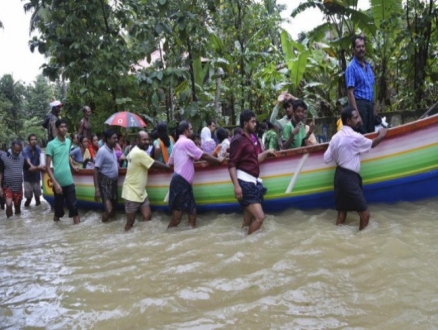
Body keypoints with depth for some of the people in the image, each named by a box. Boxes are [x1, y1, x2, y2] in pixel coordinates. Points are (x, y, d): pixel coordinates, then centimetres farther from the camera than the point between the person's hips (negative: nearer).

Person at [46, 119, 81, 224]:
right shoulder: (51, 144, -10)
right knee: (59, 206, 9)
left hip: (69, 181, 4)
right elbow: (47, 167, -11)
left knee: (73, 206, -1)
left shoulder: (68, 142, 6)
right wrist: (55, 183, -18)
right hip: (58, 182, -3)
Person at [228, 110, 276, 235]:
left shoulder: (249, 138, 20)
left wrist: (267, 152, 20)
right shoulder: (238, 140, -8)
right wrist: (236, 185, -25)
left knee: (248, 220, 10)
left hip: (252, 183, 10)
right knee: (259, 217, -15)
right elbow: (231, 165, -16)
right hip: (245, 183, -10)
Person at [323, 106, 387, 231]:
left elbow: (326, 158, 7)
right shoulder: (355, 137, -14)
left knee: (342, 212, 15)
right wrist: (381, 135, 23)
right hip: (349, 177, -8)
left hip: (339, 175, 8)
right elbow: (372, 144, 4)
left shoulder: (335, 137, 7)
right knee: (365, 214, 0)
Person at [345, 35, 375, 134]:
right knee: (361, 134, -7)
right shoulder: (351, 67, -8)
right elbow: (350, 92, -15)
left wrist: (373, 105, 15)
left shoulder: (368, 66, 15)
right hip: (359, 103, -8)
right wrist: (356, 112, -21)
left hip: (370, 104, 8)